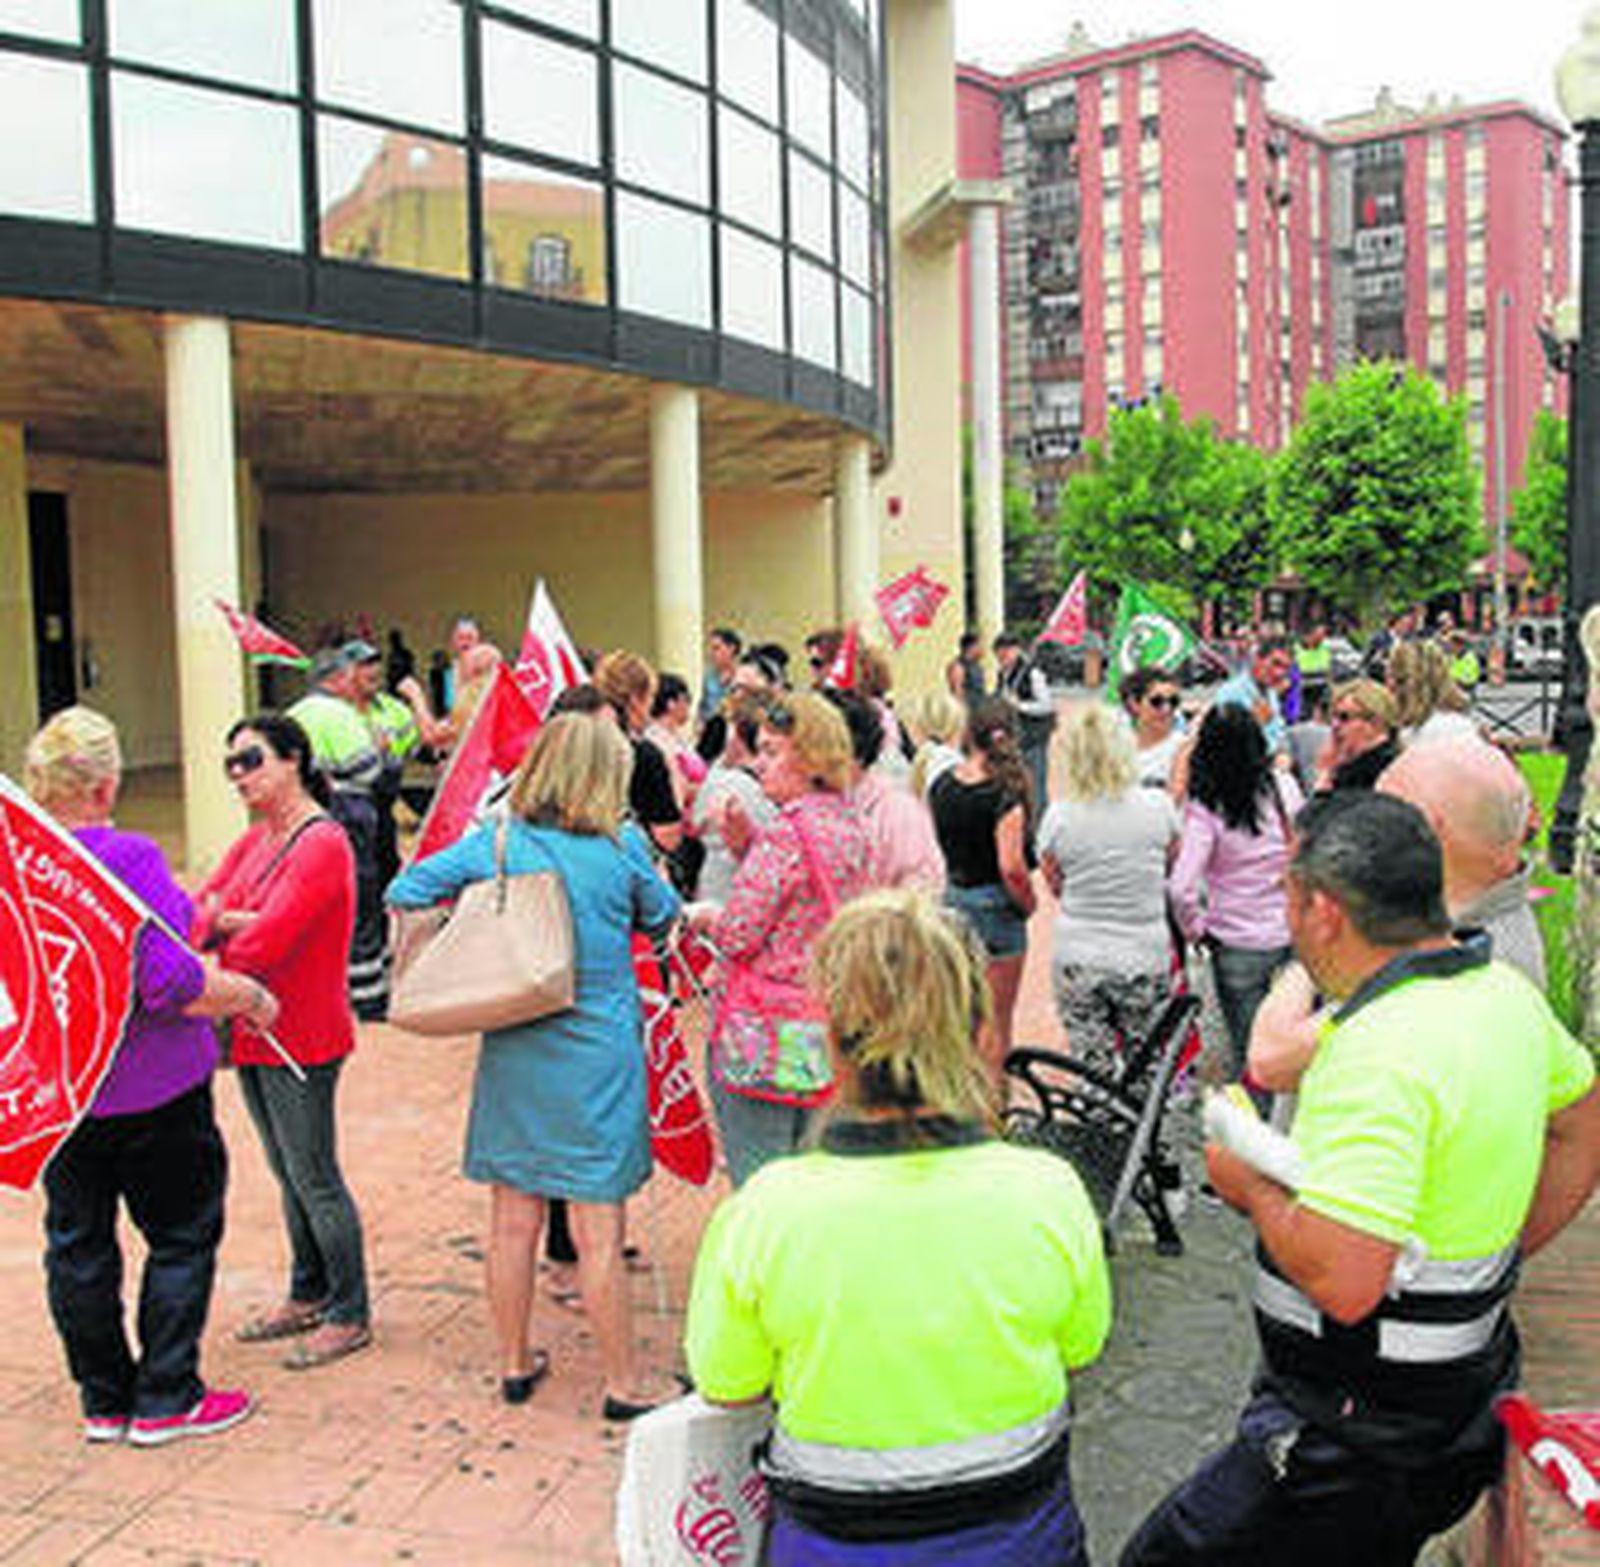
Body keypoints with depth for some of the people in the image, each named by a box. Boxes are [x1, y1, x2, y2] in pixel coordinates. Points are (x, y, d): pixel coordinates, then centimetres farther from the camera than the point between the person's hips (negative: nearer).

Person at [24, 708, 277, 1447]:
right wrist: (248, 995, -10)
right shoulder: (127, 860, -21)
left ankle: (104, 1400, 28)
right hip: (148, 1089, -6)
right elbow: (169, 983, -26)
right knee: (181, 1238, 10)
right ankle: (165, 1400, 17)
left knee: (77, 1245, 16)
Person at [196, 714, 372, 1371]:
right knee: (288, 1175, 19)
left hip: (302, 1042, -9)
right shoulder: (254, 840, 11)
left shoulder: (322, 845, -19)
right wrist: (223, 920, -17)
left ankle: (350, 1316, 14)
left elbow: (266, 943, -25)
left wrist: (221, 930, -8)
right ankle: (308, 1296, 34)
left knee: (315, 1180, 1)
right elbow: (197, 912, 4)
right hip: (254, 1037, 9)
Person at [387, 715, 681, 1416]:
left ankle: (515, 1364, 28)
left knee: (513, 1220, 14)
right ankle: (624, 1385, 13)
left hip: (513, 1052, 3)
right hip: (599, 1054, -3)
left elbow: (404, 892, -2)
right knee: (598, 1231, 3)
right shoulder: (622, 847, -7)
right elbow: (662, 918, 8)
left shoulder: (493, 842, -2)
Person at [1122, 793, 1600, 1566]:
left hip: (1356, 1449, -9)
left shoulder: (1377, 1052, -28)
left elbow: (1343, 1283, -34)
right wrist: (1499, 1255, 19)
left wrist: (1250, 1186, -16)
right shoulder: (1505, 990, 1)